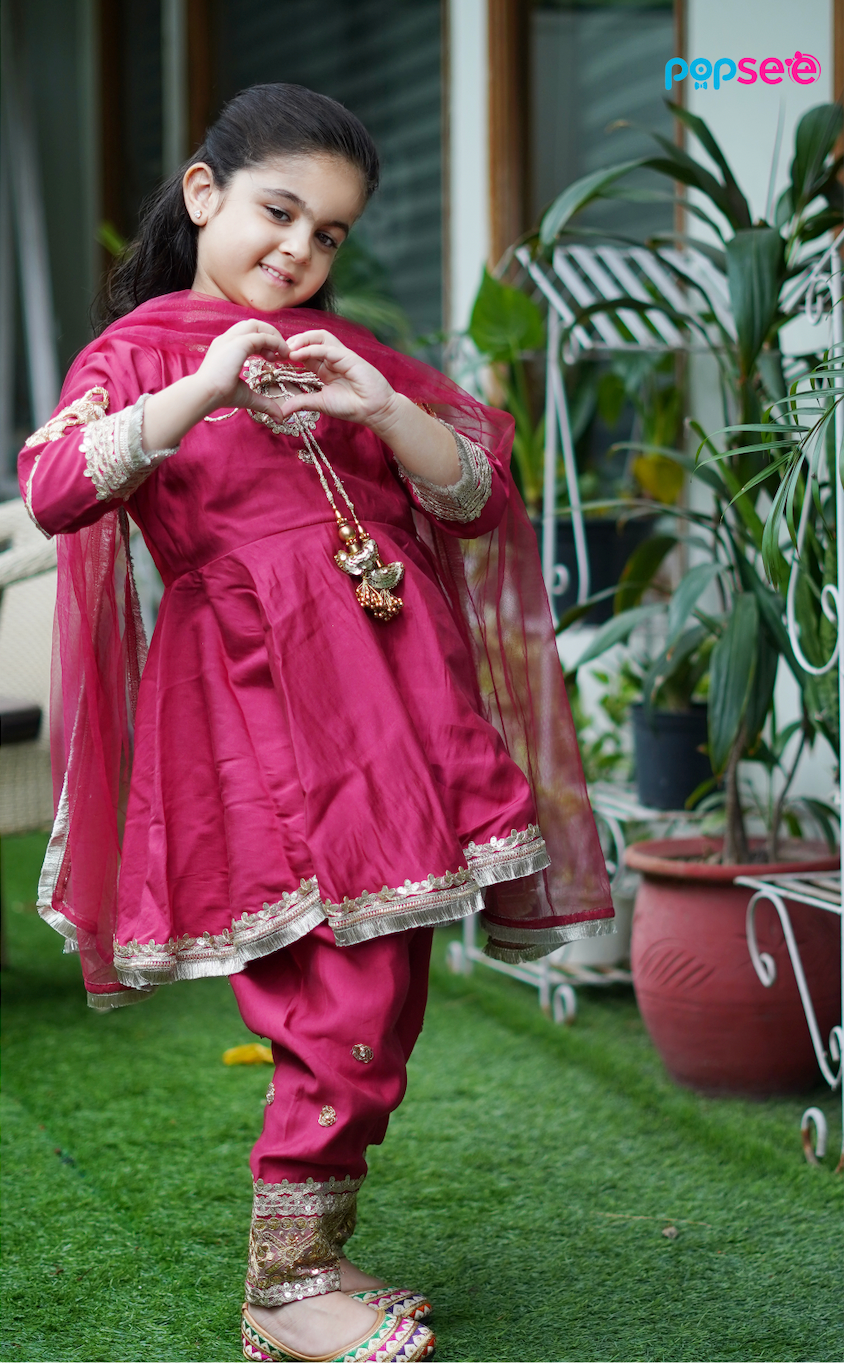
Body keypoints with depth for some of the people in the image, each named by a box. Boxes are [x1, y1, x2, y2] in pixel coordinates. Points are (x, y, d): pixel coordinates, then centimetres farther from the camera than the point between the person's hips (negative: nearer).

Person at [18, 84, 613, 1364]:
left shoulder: (347, 349, 19)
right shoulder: (142, 350, 4)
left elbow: (475, 490, 11)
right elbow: (54, 489, -15)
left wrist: (381, 408, -7)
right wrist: (203, 393, -24)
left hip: (397, 680, 6)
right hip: (260, 709, -6)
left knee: (385, 987, 7)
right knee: (350, 995, -11)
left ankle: (313, 1255, 20)